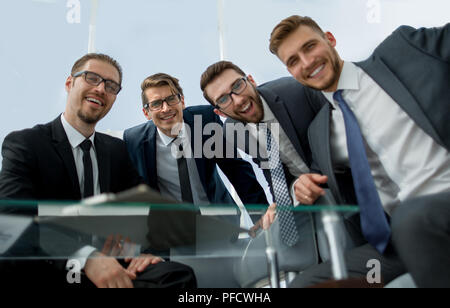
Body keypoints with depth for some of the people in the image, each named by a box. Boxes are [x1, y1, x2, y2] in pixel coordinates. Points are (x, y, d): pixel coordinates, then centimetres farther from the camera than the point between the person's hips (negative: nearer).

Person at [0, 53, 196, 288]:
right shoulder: (23, 144, 0)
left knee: (179, 274, -28)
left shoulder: (117, 149, 17)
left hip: (109, 266, 3)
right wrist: (86, 256, -32)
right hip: (48, 272, -2)